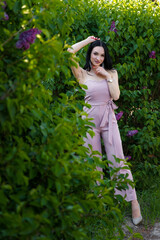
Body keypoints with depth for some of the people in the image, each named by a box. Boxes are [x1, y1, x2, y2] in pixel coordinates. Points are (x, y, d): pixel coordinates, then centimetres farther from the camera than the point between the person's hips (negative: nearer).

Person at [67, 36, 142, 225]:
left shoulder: (111, 73, 6)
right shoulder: (83, 74, 0)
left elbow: (116, 96, -5)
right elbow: (68, 54, -14)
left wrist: (107, 76, -9)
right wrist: (87, 40, -3)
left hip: (109, 120, 1)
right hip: (90, 120, 0)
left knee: (118, 161, -1)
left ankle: (133, 201, 4)